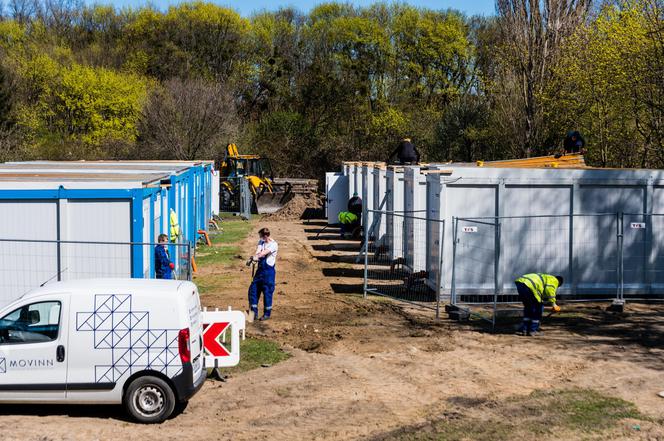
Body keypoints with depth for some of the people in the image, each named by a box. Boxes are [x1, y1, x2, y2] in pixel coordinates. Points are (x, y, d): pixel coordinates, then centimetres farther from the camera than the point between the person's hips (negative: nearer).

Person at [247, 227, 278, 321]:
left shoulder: (273, 244, -13)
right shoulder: (261, 242, 7)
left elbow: (265, 252, -28)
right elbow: (258, 251, -10)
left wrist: (256, 257, -42)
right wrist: (253, 258, -31)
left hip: (269, 271, -7)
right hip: (260, 269, 7)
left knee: (267, 292, -1)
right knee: (253, 289, 6)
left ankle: (267, 314, 12)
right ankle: (254, 312, 16)